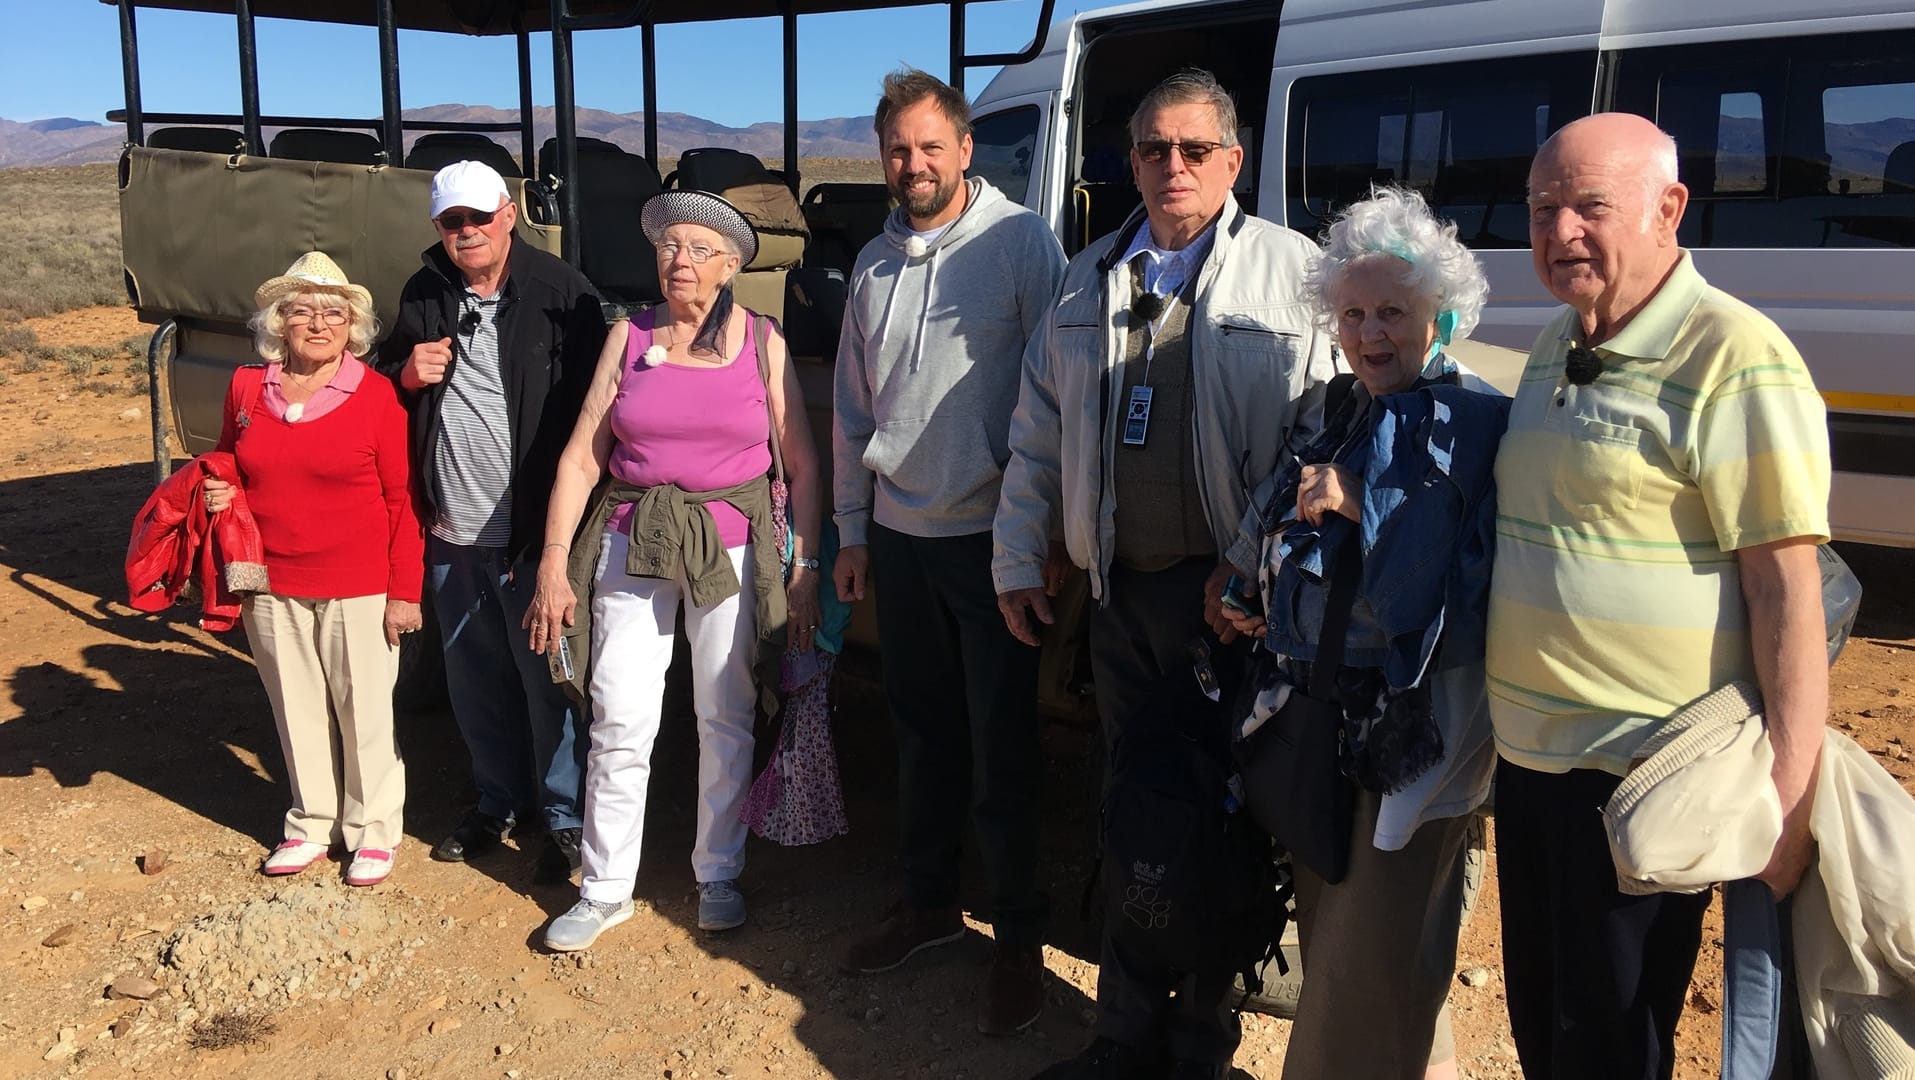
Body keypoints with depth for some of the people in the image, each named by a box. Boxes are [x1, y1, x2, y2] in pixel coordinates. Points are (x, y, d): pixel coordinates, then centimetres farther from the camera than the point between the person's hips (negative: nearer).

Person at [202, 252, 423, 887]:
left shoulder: (376, 396, -8)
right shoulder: (246, 389, 4)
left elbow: (402, 500, -7)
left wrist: (404, 591, -9)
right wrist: (218, 495, -4)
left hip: (358, 589, -4)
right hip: (272, 586, 4)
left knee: (364, 710, 6)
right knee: (297, 709, 15)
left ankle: (373, 831, 22)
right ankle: (312, 823, 31)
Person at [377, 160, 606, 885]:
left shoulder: (561, 293, -9)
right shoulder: (423, 298, 8)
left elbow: (589, 408, -10)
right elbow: (386, 387, 21)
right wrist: (406, 374, -4)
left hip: (532, 530, -6)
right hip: (451, 533, 6)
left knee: (548, 681, 2)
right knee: (475, 681, 17)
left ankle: (565, 816, 17)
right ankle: (499, 802, 34)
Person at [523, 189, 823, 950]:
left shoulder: (762, 342, 1)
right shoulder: (628, 337, 4)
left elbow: (801, 464, 1)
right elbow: (581, 456, 1)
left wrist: (805, 568, -3)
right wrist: (554, 562, -4)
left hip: (730, 546, -1)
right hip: (632, 543, 1)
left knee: (725, 718, 7)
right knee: (620, 718, -1)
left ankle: (718, 874, 24)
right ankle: (606, 888, 14)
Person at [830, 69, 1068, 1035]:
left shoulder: (1020, 243, -9)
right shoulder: (875, 263, 10)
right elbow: (853, 410, 14)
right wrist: (852, 531, 13)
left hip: (989, 537, -5)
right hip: (899, 538, 6)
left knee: (1002, 743, 3)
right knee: (922, 728, 16)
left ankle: (1019, 937, 17)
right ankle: (928, 901, 32)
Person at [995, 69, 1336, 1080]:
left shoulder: (1294, 273, -2)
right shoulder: (1086, 282, 13)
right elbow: (1036, 432, 16)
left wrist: (1251, 561, -14)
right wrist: (1017, 560, 13)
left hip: (1234, 596, -4)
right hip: (1122, 588, 5)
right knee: (1133, 808, 13)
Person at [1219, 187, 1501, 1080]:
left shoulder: (1477, 423, -11)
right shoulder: (1335, 413, 9)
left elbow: (1453, 572, -22)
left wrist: (1360, 502, -23)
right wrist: (1251, 599, 5)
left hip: (1418, 719, -7)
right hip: (1316, 705, 7)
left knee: (1377, 957, 2)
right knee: (1327, 931, 20)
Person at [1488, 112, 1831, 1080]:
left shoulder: (1733, 358, -16)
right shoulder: (1554, 347, 11)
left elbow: (1786, 589, -18)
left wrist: (1788, 798, -20)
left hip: (1641, 780, -8)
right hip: (1529, 757, 8)